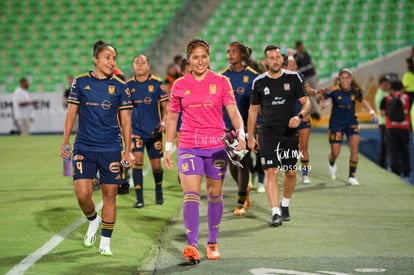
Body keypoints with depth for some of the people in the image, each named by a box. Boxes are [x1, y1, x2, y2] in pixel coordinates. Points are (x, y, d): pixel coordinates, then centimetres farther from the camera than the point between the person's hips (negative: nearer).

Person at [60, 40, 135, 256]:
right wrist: (65, 142, 3)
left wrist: (128, 150, -1)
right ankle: (93, 220, 24)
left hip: (111, 149, 0)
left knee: (109, 194, 1)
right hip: (84, 147, 0)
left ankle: (105, 242, 14)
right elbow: (71, 112, 9)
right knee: (82, 193, -9)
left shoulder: (120, 87, 2)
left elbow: (125, 121, 5)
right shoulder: (80, 82, 3)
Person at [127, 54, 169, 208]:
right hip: (136, 130, 1)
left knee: (156, 165, 6)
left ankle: (159, 192, 34)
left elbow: (165, 106, 2)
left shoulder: (157, 83, -2)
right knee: (137, 160, -14)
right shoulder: (128, 85, 3)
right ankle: (139, 198, -8)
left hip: (154, 130, 0)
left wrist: (163, 122, -13)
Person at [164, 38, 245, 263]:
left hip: (216, 146, 0)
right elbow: (172, 117, 12)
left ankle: (213, 243, 24)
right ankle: (192, 245, -21)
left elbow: (233, 112, -4)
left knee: (215, 195, 9)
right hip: (188, 147, 0)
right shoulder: (179, 85, 4)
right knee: (191, 194, -15)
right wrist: (168, 148, 10)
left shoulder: (221, 82, 1)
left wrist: (240, 133, -22)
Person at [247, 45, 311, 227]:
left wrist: (299, 116, -18)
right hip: (268, 133, -1)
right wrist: (250, 137, 8)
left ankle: (285, 205, 33)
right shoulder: (259, 82, 3)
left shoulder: (293, 78, 2)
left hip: (290, 132, 1)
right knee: (271, 172, -12)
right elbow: (253, 110, 10)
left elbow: (306, 102, 3)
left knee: (290, 172, 8)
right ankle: (275, 213, -15)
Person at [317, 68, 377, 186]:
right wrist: (321, 93, -41)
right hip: (336, 123, -2)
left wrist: (371, 111, 1)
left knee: (354, 147, -15)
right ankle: (332, 164, 40)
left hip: (351, 122, 2)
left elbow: (362, 100, 10)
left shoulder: (356, 90, -10)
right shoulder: (334, 90, -19)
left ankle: (352, 176, -3)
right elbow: (320, 99, -20)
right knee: (335, 153, 1)